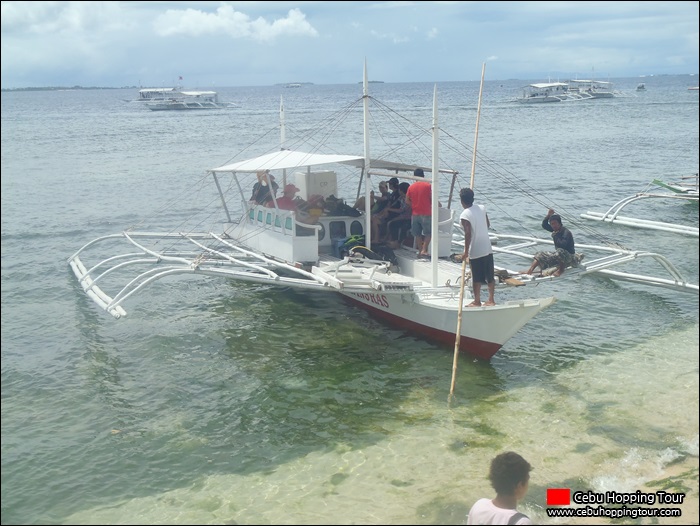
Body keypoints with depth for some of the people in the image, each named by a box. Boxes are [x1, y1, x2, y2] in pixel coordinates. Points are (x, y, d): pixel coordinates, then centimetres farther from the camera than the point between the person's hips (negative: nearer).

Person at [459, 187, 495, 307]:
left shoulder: (464, 215, -16)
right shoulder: (482, 208, 3)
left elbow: (468, 233, -22)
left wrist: (466, 251, -16)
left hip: (475, 251, -6)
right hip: (488, 248, 6)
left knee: (476, 278, 5)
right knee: (490, 276, 11)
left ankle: (477, 301, 14)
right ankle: (491, 300, 17)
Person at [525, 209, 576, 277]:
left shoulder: (566, 232, -21)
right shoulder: (556, 229, 4)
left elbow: (562, 244, -36)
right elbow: (544, 225, 9)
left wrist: (555, 236, -23)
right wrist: (548, 216, -5)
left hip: (570, 257, -9)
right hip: (558, 255, 9)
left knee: (560, 251, -41)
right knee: (540, 255, 2)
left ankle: (561, 270, -21)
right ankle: (530, 271, -17)